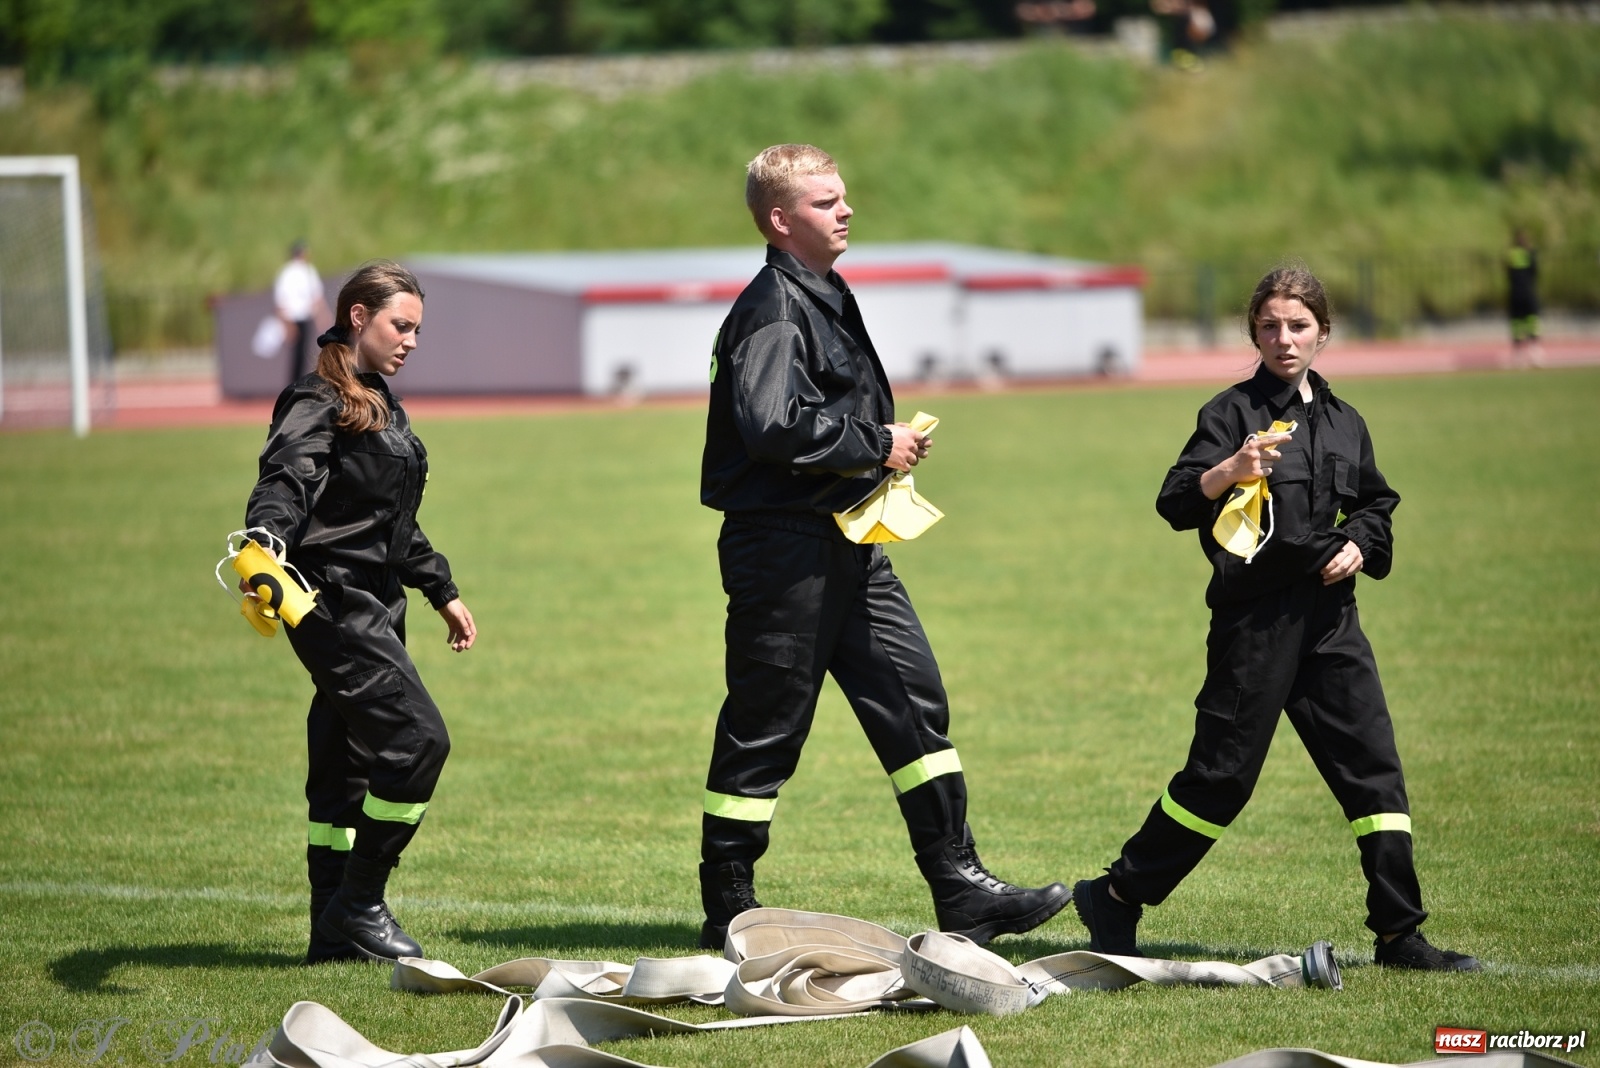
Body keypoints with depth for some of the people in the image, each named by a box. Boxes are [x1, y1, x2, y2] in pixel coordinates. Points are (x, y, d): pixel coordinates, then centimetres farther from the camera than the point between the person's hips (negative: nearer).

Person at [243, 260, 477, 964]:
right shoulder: (318, 405, -12)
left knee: (346, 763, 10)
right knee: (417, 739, -15)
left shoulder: (382, 407, 18)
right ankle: (358, 902, -5)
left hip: (375, 605, 9)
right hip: (335, 606, -9)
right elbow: (285, 482, -30)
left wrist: (442, 592, 34)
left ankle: (335, 932, 13)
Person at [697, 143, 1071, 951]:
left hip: (847, 544, 10)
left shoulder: (826, 298, 17)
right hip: (782, 544, -10)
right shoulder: (772, 310, -15)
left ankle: (962, 891, 5)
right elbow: (774, 425, -28)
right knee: (765, 728, -1)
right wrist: (876, 446, -17)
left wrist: (887, 447, 9)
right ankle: (728, 908, 10)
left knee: (913, 701, 5)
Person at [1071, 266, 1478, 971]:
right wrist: (1229, 470, -32)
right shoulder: (1235, 411, -3)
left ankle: (1398, 934, 3)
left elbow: (1375, 506, 24)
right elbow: (1176, 503, -13)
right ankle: (1115, 898, 11)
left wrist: (1359, 547, 3)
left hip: (1328, 616, 5)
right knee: (1222, 773, -4)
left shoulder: (1344, 423, 14)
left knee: (1374, 766, 0)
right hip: (1255, 616, -5)